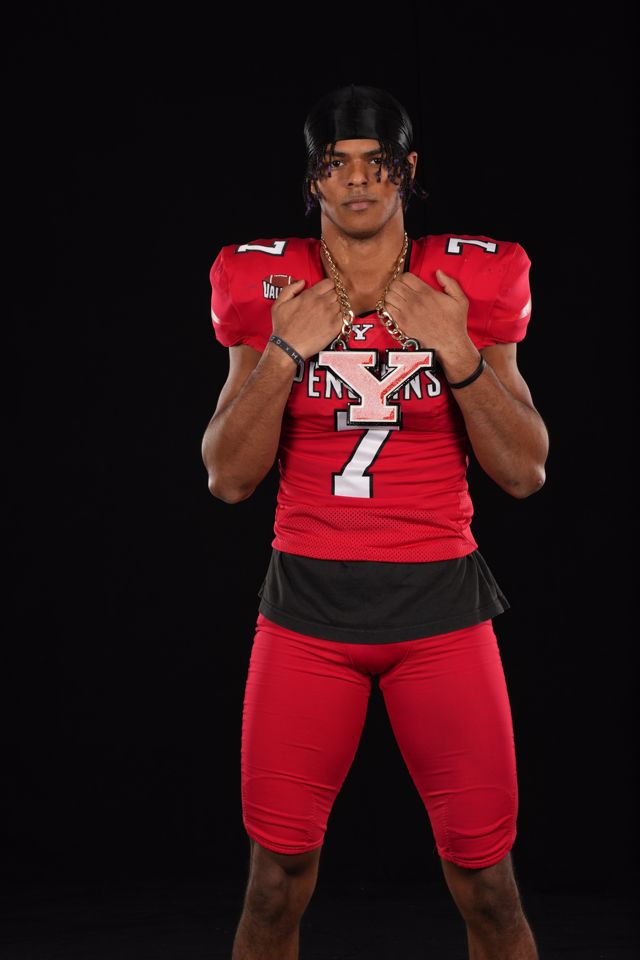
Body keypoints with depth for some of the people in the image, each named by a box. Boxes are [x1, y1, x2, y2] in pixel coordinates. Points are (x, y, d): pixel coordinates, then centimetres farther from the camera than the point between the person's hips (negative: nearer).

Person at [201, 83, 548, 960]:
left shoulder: (469, 283, 1)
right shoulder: (268, 288, 2)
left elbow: (526, 472, -1)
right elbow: (227, 478, -1)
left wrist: (456, 353, -14)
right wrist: (285, 352, -13)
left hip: (440, 601, 0)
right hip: (308, 602, 0)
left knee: (486, 884, 1)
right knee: (277, 881, 3)